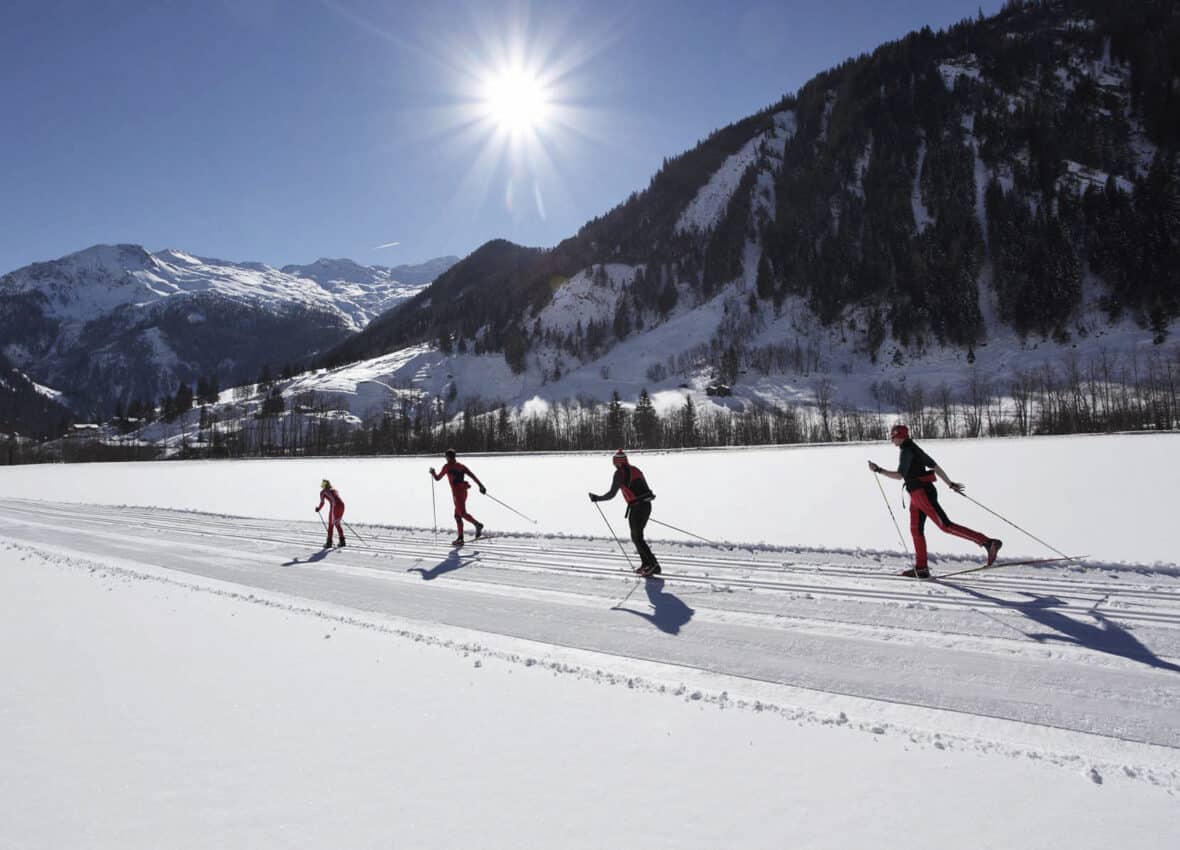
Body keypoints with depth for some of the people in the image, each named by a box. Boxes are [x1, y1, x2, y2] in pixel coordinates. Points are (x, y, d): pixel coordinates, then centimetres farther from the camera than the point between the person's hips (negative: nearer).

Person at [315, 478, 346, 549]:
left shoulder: (323, 491, 9)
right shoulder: (334, 489, 27)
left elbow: (322, 503, 3)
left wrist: (318, 509, 22)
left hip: (334, 506, -6)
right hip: (342, 505, 6)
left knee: (331, 524, 6)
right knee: (337, 524, 20)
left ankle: (329, 543, 8)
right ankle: (342, 541, 18)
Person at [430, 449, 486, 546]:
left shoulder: (447, 466, 2)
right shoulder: (461, 466, 16)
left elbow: (438, 478, 11)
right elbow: (472, 475, 5)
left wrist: (433, 472, 31)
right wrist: (480, 485, 0)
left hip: (457, 491, -7)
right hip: (464, 491, 7)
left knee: (462, 513, -15)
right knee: (457, 515, 12)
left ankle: (477, 524, -36)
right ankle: (460, 538, 10)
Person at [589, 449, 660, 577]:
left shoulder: (620, 473, -6)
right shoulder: (635, 469, 16)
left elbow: (611, 494, -6)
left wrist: (596, 498, 7)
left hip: (636, 507, -8)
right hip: (647, 505, 8)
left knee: (638, 538, -1)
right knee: (636, 536, 18)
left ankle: (653, 564, -10)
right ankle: (646, 564, 18)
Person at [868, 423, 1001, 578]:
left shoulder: (907, 451, -13)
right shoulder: (913, 449, 16)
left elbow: (899, 476, -16)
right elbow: (935, 466, 17)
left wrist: (878, 470, -9)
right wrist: (950, 484, 19)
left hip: (921, 493, -10)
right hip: (917, 495, 10)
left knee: (946, 525, -13)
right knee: (916, 530, 12)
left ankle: (988, 543, -16)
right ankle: (921, 568, 17)